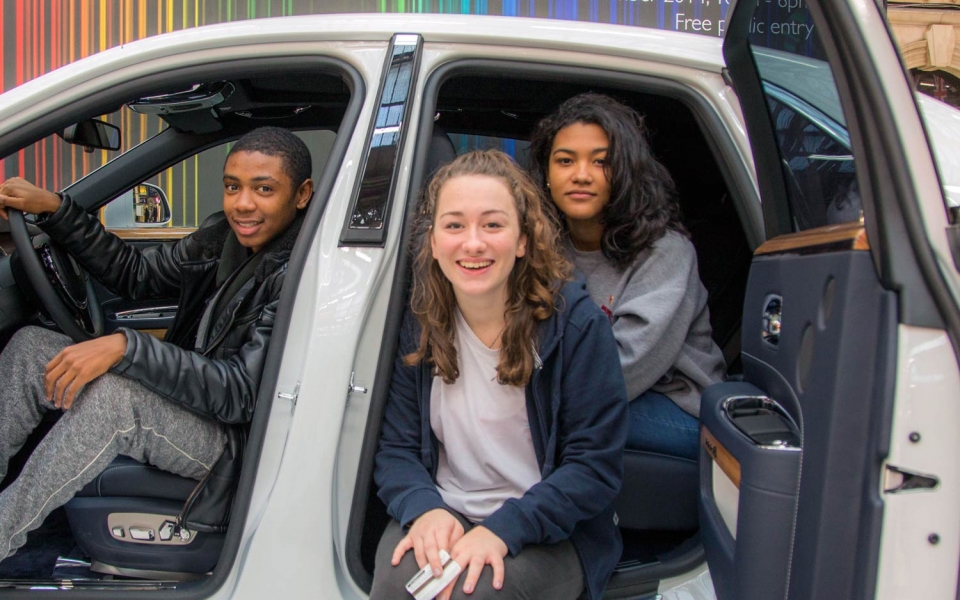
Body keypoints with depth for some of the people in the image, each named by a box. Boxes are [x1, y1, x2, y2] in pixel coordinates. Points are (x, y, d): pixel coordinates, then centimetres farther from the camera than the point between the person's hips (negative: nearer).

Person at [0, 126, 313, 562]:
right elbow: (137, 276, 13)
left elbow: (244, 395, -27)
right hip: (185, 406, 8)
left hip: (238, 440, -8)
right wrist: (54, 210, 4)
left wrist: (126, 347, -34)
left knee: (111, 394, -33)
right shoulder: (222, 237, 1)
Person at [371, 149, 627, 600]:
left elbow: (596, 465, -11)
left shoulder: (576, 322, -11)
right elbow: (397, 448, 3)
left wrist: (503, 529, -23)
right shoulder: (419, 324, 0)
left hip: (551, 533, -2)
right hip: (445, 518, 2)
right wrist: (425, 508, -19)